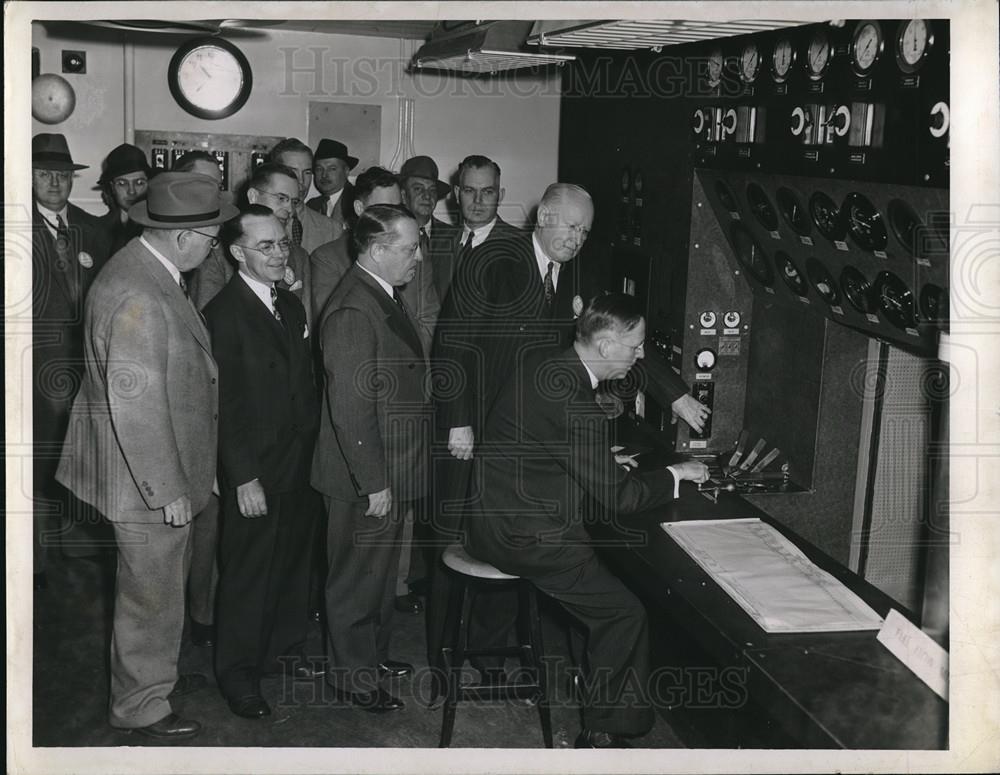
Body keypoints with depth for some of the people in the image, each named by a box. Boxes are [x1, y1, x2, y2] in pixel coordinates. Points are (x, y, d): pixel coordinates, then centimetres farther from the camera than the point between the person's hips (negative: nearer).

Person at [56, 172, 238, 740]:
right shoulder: (137, 297, -28)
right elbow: (134, 405, -28)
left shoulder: (155, 273, 4)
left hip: (166, 466, 10)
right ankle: (141, 704, 27)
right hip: (146, 479, -10)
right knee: (151, 593, 8)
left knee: (169, 580, 25)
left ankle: (157, 671, 45)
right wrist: (166, 491, -21)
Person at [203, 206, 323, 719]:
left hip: (302, 463, 7)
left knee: (293, 564, 18)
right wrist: (244, 478, -16)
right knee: (248, 575, 6)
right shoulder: (222, 314, -14)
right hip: (255, 472, -7)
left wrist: (315, 445, 7)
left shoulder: (292, 306, 10)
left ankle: (285, 649, 36)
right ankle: (238, 673, 23)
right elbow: (224, 406, -15)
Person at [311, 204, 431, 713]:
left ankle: (373, 653, 41)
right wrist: (374, 483, -23)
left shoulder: (384, 297, 8)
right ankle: (352, 676, 24)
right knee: (358, 576, 7)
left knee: (381, 569, 23)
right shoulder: (353, 312, -25)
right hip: (365, 479, -10)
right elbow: (350, 408, -26)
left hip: (391, 470, 10)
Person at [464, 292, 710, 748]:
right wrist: (675, 474, -3)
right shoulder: (578, 410, -26)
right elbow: (618, 499, -17)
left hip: (490, 519, 10)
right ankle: (603, 733, 13)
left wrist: (603, 461, 18)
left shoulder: (537, 365, 2)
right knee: (624, 615, 0)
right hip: (522, 538, -10)